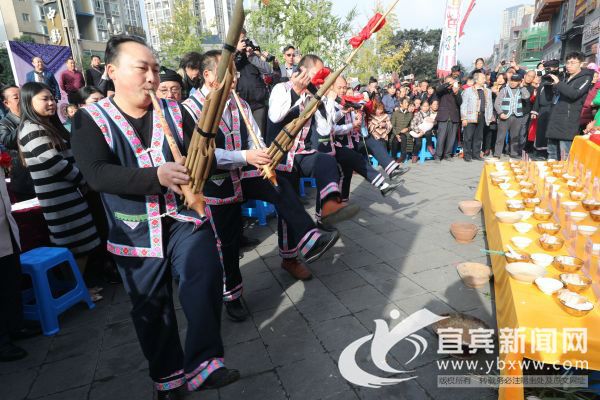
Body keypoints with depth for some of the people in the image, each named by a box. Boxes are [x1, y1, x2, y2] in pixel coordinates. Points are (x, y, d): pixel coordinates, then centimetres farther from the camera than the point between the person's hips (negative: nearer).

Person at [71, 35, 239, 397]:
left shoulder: (175, 111, 3)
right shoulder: (90, 119, -4)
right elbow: (96, 174, -18)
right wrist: (156, 177, -30)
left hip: (185, 216, 1)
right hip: (136, 230, 0)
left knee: (206, 277, -21)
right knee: (151, 307, 12)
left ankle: (202, 364, -2)